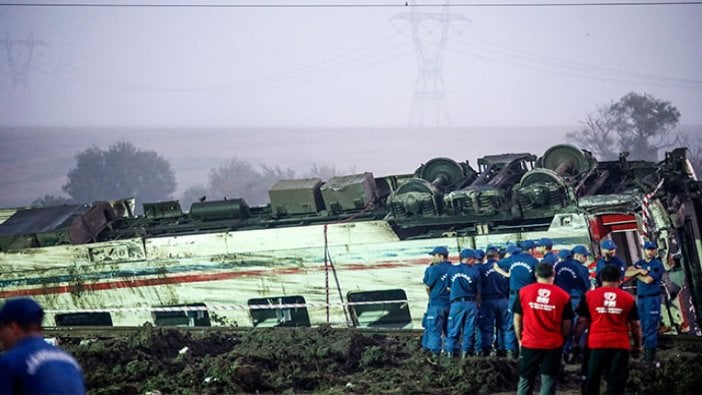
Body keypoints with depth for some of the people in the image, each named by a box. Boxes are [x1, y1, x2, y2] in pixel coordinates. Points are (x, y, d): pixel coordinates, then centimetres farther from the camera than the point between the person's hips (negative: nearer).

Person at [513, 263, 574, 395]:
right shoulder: (563, 295, -5)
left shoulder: (524, 291, -3)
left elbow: (517, 319, 3)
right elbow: (567, 324, 0)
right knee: (548, 382, 5)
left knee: (525, 381, 12)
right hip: (553, 345, -1)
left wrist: (519, 339, 14)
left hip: (529, 343, 1)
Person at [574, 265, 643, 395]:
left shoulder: (590, 296, 2)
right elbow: (635, 325, 6)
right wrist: (637, 345, 16)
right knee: (616, 384, 2)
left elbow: (582, 321, 3)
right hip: (620, 345, 0)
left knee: (591, 381, 12)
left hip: (596, 344, 0)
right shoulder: (628, 298, 4)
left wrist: (576, 341, 11)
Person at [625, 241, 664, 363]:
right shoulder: (640, 263, 17)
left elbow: (648, 279, -14)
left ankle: (650, 351, -12)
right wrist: (639, 270, -11)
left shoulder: (657, 265, -4)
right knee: (644, 326, 9)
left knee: (650, 326, -11)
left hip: (652, 298, -7)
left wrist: (636, 273, 1)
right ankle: (646, 349, 14)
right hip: (640, 298, 7)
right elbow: (627, 273, 5)